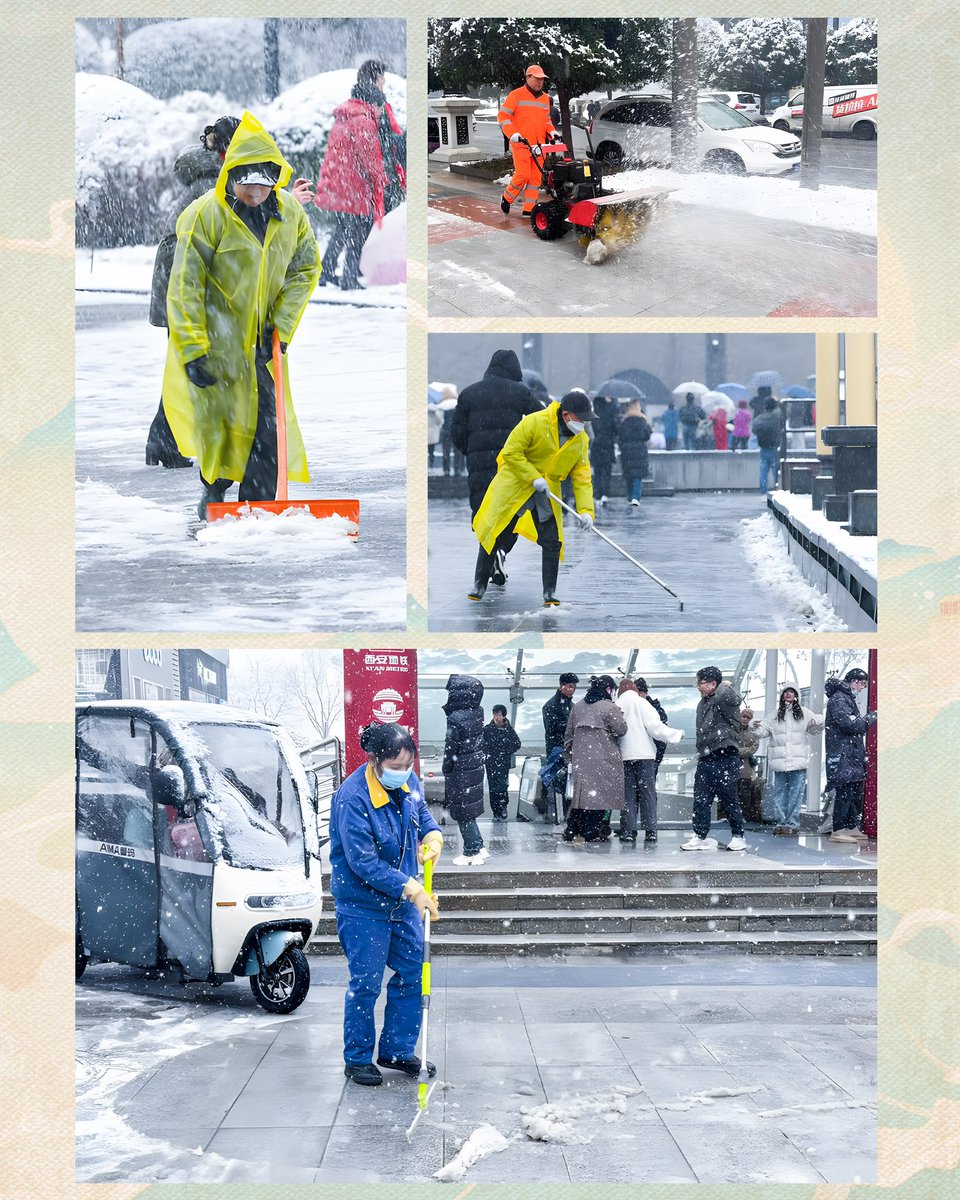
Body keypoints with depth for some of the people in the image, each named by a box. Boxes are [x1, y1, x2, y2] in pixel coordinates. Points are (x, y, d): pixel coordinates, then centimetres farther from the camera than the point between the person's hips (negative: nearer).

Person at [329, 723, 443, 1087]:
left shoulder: (408, 783, -3)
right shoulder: (352, 797, -25)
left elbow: (423, 815, 17)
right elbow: (364, 863, -26)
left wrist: (433, 836, -8)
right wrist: (410, 889, -28)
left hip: (404, 903, 7)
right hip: (362, 905, -7)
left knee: (413, 974, 10)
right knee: (366, 983, 0)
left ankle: (397, 1050, 25)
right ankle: (357, 1058, 16)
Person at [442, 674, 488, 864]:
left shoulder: (455, 719, -21)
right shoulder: (477, 714, 1)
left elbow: (451, 749, -16)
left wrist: (446, 772, -4)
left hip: (460, 773, -8)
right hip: (476, 768, 8)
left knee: (463, 813, 3)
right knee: (470, 810, 18)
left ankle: (471, 852, 7)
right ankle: (478, 847, 22)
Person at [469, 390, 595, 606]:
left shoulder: (581, 441, -3)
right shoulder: (535, 422, -19)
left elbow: (582, 478, -3)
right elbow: (511, 452, -18)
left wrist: (585, 510, -15)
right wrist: (534, 477, -22)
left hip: (548, 493, 4)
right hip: (515, 484, -4)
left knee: (552, 541, -3)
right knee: (495, 534, 2)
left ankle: (550, 592, 9)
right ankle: (480, 584, 17)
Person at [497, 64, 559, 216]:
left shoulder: (545, 98, 17)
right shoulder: (516, 95, -2)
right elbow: (503, 116, -5)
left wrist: (552, 132, 8)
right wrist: (513, 134, -16)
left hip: (538, 145, 6)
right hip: (521, 144, -6)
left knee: (536, 177, 2)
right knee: (523, 175, -13)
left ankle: (529, 209, 5)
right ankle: (507, 197, 11)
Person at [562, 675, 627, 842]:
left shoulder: (577, 706, 10)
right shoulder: (609, 707, -9)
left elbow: (569, 733, 14)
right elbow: (621, 729, -8)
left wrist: (568, 755, 20)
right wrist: (621, 716, 11)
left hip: (580, 757, 6)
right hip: (603, 758, -6)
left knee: (581, 791, 12)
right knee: (599, 791, 0)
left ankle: (571, 830, 10)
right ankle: (592, 832, -2)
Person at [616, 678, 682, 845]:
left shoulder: (617, 706, 5)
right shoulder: (642, 703, -1)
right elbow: (655, 726, -7)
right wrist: (676, 734, 3)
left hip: (625, 756, 2)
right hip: (645, 754, -2)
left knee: (628, 794, 6)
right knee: (648, 793, 3)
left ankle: (628, 833, 2)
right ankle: (650, 833, -3)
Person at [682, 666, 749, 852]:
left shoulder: (725, 700, -8)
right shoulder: (702, 704, 17)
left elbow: (731, 699, -30)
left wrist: (724, 687, -12)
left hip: (725, 758, -8)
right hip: (705, 758, 8)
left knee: (729, 800, 0)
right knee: (700, 800, 3)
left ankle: (738, 837, 12)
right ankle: (700, 836, 7)